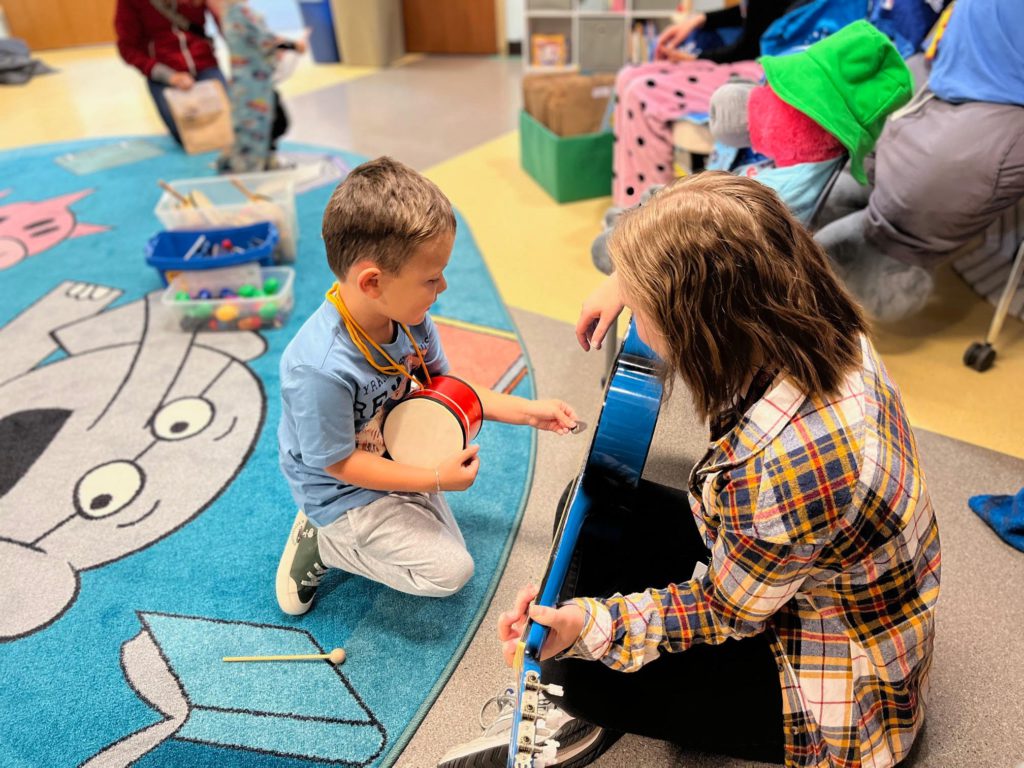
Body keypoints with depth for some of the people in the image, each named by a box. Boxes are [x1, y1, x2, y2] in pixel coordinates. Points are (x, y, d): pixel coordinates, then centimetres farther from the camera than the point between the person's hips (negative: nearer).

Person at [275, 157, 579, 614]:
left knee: (449, 545, 20)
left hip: (396, 459, 7)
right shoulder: (320, 369, -38)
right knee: (450, 571, -10)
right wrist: (435, 479, -22)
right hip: (343, 491, -7)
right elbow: (340, 464, -25)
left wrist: (528, 412, -3)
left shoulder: (410, 319, -15)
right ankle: (322, 543, 4)